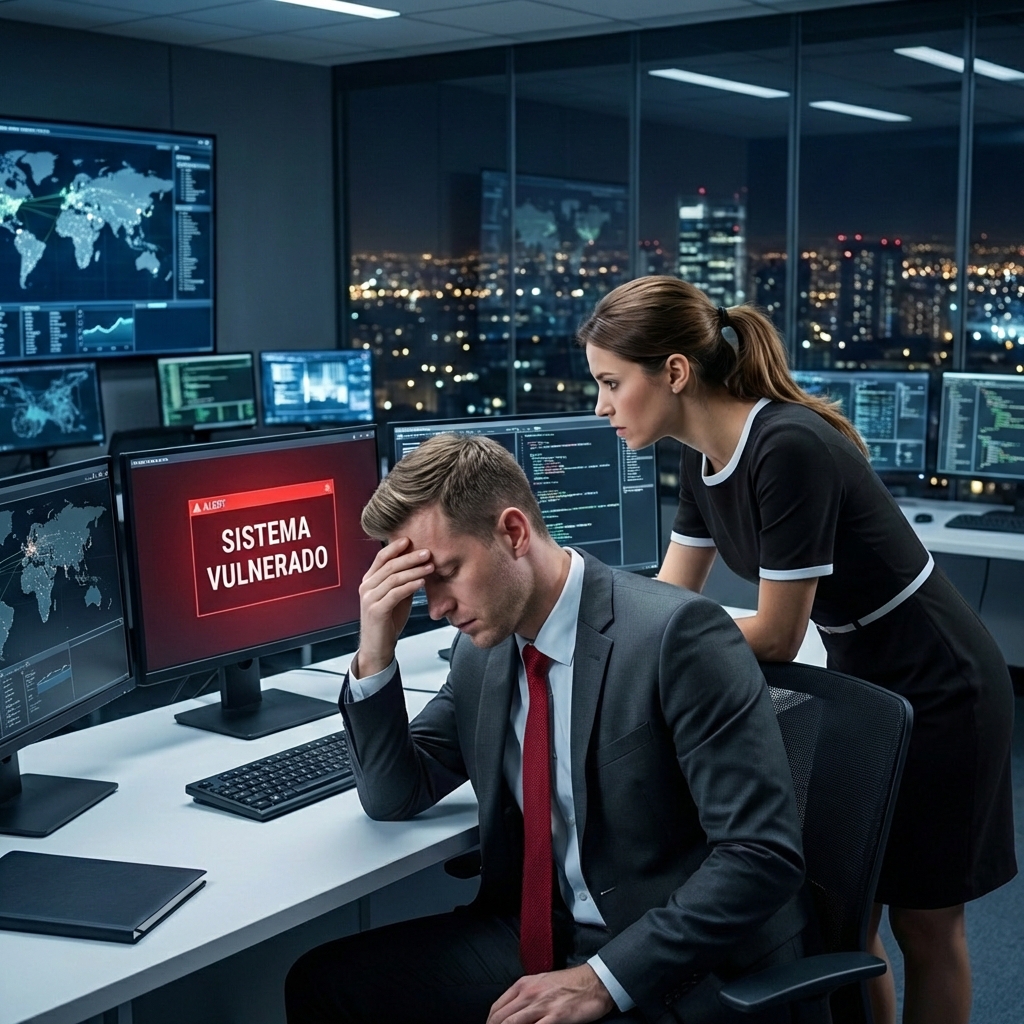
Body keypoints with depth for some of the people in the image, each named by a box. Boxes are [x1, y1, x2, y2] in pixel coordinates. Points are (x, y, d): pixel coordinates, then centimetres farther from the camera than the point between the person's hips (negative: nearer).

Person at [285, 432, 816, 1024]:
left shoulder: (676, 633, -19)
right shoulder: (484, 650, 4)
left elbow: (763, 854, -21)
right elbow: (395, 797, 11)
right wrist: (376, 654, -5)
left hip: (680, 972, -7)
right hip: (542, 942, 7)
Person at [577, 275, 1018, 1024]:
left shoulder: (787, 448, -30)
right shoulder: (705, 456, -3)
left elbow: (776, 638, -25)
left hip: (937, 691, -8)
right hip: (859, 681, 8)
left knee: (925, 925, 9)